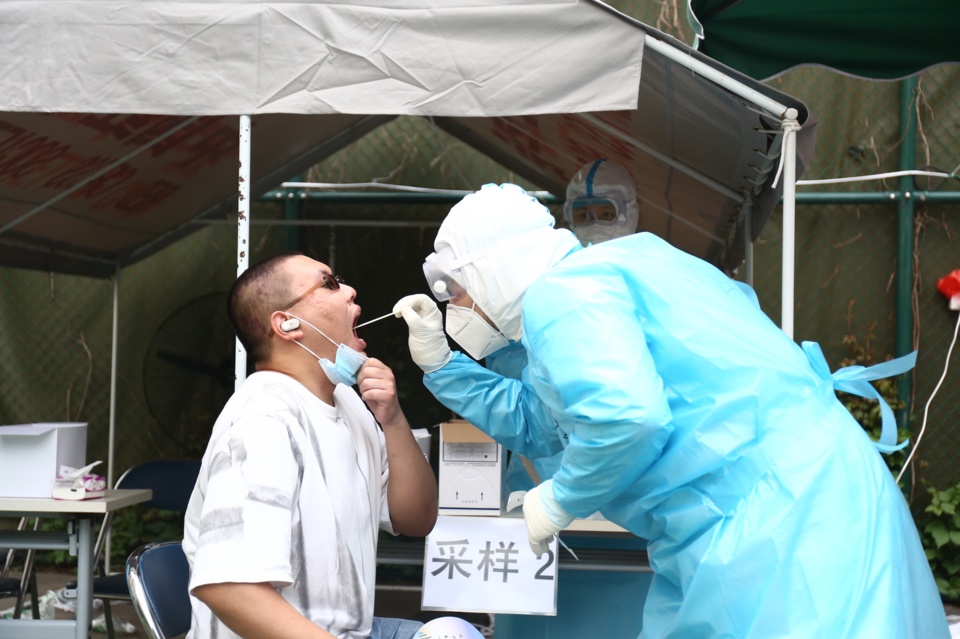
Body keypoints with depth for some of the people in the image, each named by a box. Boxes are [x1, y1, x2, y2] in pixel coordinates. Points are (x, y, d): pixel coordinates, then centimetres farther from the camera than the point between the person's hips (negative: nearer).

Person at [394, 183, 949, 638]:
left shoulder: (558, 293, -12)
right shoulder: (587, 278, 22)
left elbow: (623, 415, -30)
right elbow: (534, 423, 34)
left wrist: (558, 501, -12)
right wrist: (440, 362, 28)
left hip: (775, 511, -11)